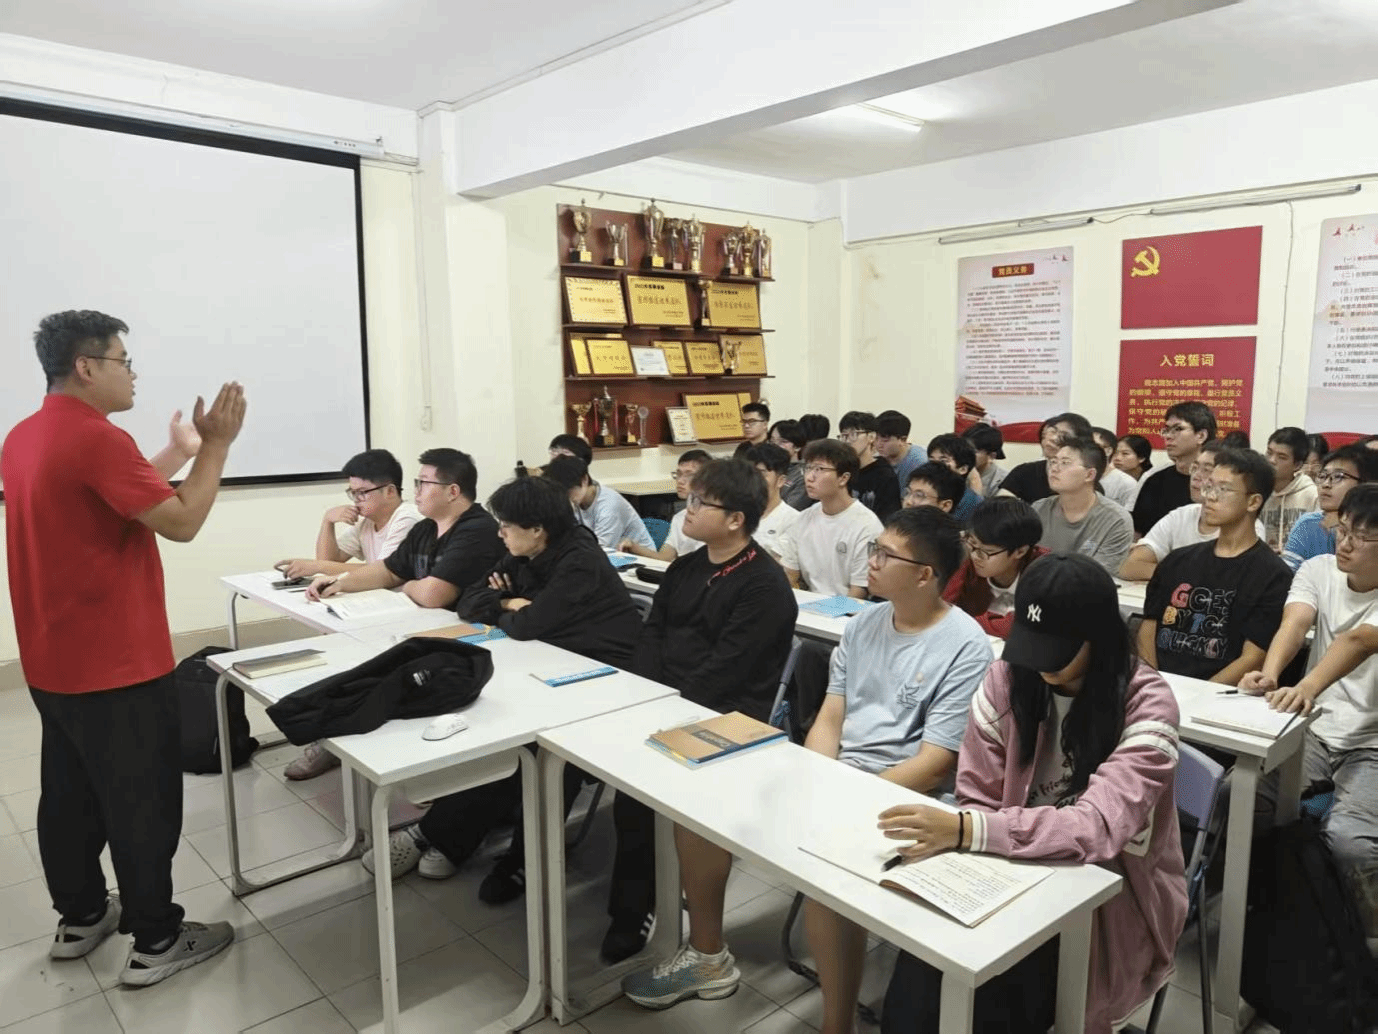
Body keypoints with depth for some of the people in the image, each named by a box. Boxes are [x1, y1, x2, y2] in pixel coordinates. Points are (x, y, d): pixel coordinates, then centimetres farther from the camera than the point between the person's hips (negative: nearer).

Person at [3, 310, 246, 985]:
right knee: (142, 802, 2)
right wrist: (216, 445, -14)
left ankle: (81, 917, 34)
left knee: (70, 794, 19)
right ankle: (156, 941, 14)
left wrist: (180, 451, 18)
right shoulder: (96, 437, -22)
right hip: (116, 664, -9)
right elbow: (181, 523, -22)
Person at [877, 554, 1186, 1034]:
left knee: (989, 993, -26)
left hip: (1112, 895, -3)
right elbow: (977, 801, -3)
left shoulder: (1147, 703, -17)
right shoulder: (1007, 678, -5)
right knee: (925, 961, -25)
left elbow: (1100, 826, -29)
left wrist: (966, 832, -39)